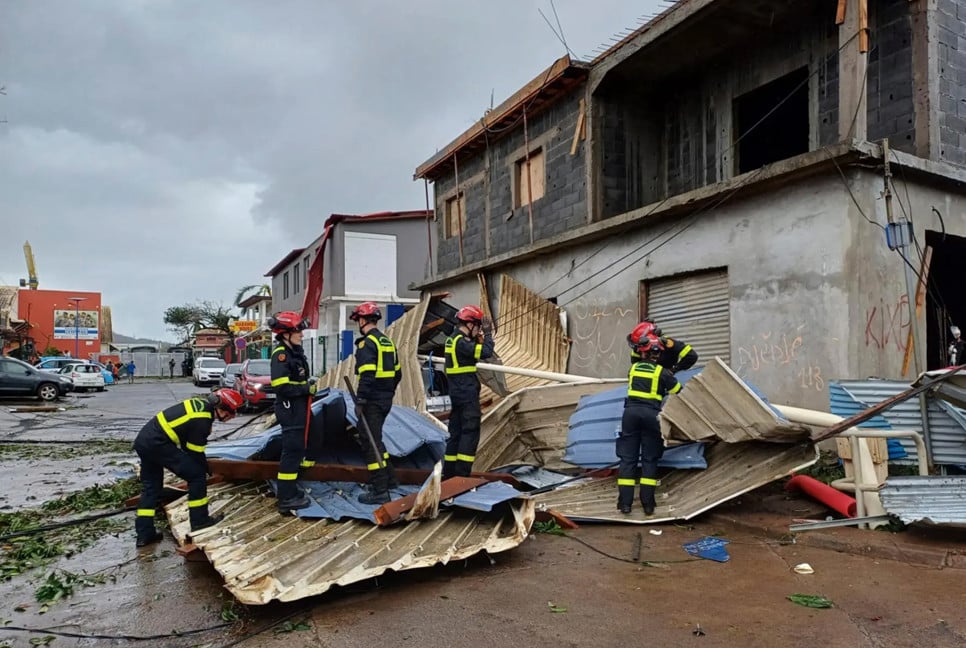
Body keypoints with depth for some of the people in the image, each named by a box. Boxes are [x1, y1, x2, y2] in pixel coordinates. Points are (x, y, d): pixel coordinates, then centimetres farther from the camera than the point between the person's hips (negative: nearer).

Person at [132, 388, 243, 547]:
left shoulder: (202, 404, 9)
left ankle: (144, 534, 21)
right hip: (158, 443, -10)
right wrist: (206, 468, 9)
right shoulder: (202, 421, -18)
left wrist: (203, 464, 21)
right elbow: (195, 452, -8)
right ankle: (199, 520, 6)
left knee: (150, 486, 18)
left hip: (143, 440, 10)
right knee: (196, 474, -3)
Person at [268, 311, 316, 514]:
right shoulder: (280, 354, -18)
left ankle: (290, 490, 29)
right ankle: (286, 499, -1)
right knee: (292, 451, -7)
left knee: (297, 449, 17)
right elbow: (282, 386, -26)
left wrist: (309, 386, 9)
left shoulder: (295, 351, 13)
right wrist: (307, 389, -17)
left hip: (298, 407, 10)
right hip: (289, 409, -10)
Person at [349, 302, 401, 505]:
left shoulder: (367, 343, -14)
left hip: (372, 402, -9)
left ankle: (380, 491, -1)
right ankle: (389, 478, 29)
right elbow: (397, 373, 18)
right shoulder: (388, 342, 13)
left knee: (371, 443, -3)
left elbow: (367, 375, -23)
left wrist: (360, 401, -19)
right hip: (386, 400, 9)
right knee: (375, 439, 22)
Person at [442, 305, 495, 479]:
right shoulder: (461, 342, -17)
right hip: (467, 394, -10)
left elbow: (477, 352, 20)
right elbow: (486, 352, -23)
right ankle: (462, 473, -6)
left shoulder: (453, 339, 14)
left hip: (457, 393, 10)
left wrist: (480, 337, 9)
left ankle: (449, 473, 20)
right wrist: (488, 334, -10)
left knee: (456, 432, 14)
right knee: (470, 433, -6)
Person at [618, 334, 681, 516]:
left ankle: (625, 502, 1)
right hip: (651, 414, -2)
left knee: (627, 457, 4)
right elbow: (678, 391, 10)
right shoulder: (662, 372, 2)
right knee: (649, 459, 7)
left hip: (631, 412, 2)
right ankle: (648, 503, 3)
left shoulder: (633, 368, 11)